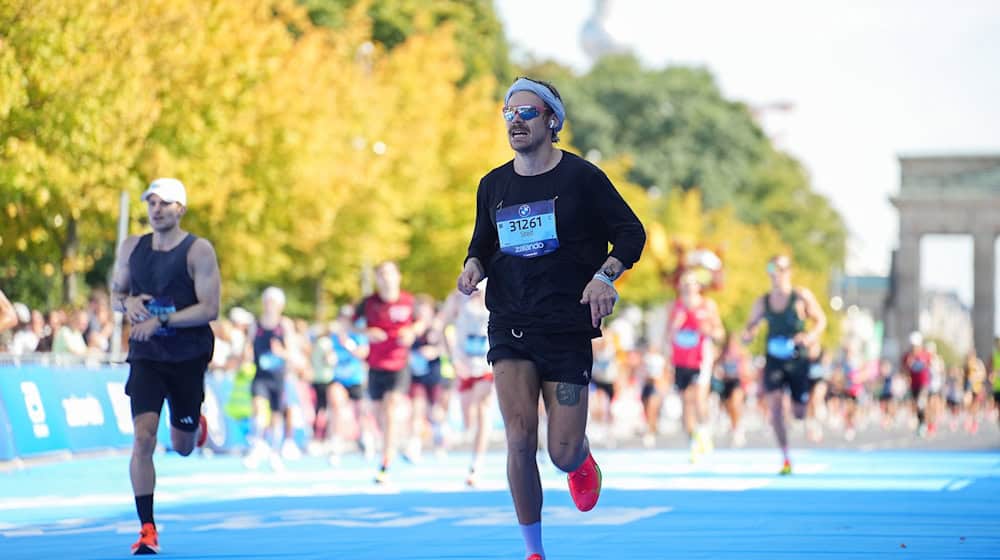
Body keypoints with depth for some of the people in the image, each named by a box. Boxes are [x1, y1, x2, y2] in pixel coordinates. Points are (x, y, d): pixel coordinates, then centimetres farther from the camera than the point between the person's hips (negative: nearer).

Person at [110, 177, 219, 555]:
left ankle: (195, 425, 52)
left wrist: (161, 320, -24)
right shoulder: (132, 248, 3)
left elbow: (209, 309, -15)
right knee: (143, 437, -16)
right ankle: (147, 530, -13)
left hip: (189, 357, -2)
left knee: (182, 447, 12)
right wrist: (128, 302, -10)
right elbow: (116, 294, 14)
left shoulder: (198, 251, -10)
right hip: (146, 355, 2)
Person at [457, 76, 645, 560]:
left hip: (568, 329, -2)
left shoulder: (581, 177, -3)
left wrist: (604, 276, -15)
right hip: (511, 327, 2)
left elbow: (631, 234, 2)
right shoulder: (493, 185, 8)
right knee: (520, 438, -15)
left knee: (563, 454, -4)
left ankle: (581, 461, 37)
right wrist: (475, 266, -2)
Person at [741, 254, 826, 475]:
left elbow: (821, 320, 1)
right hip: (774, 361, 2)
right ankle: (786, 459, -10)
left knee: (799, 413, 4)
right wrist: (747, 334, -12)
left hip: (798, 360, -1)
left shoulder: (802, 297, -3)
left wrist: (811, 335, -19)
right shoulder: (762, 302, 5)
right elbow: (751, 326, 12)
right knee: (775, 407, -16)